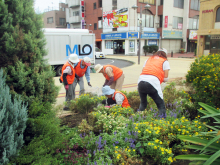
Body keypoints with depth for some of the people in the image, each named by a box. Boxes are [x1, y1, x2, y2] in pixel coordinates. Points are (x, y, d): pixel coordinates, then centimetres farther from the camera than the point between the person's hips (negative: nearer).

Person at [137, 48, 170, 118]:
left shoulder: (149, 59, 28)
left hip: (141, 81, 5)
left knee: (143, 103, 24)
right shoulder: (165, 61, 16)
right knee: (161, 105, 6)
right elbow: (166, 78, 9)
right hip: (153, 82, -4)